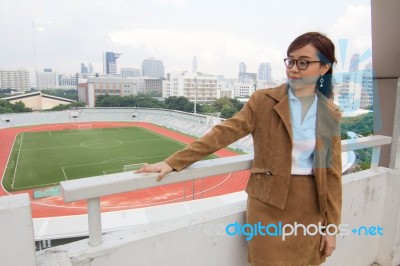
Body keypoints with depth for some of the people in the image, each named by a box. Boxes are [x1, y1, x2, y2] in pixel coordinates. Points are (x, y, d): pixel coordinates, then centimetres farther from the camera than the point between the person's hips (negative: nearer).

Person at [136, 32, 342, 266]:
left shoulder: (330, 114, 1)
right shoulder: (264, 100, -7)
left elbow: (332, 172, 2)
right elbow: (222, 133, -14)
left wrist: (331, 226, 1)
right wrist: (173, 162, -21)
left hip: (309, 206, 3)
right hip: (268, 202, -2)